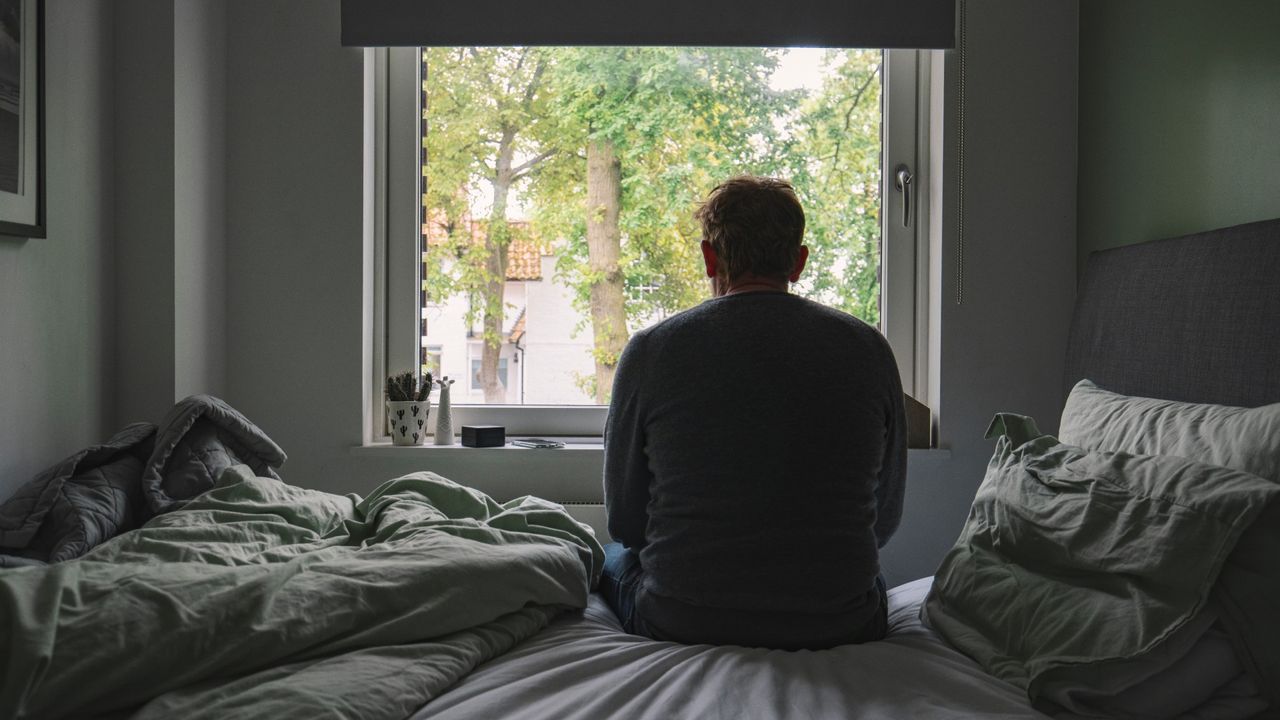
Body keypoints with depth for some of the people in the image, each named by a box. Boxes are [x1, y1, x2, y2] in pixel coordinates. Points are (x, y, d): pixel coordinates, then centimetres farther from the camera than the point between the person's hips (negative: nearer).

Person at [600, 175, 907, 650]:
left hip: (680, 626, -1)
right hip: (839, 627, 1)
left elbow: (624, 519, 0)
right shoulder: (869, 350, -3)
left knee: (615, 556, 33)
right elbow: (885, 518, 6)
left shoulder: (650, 350, -8)